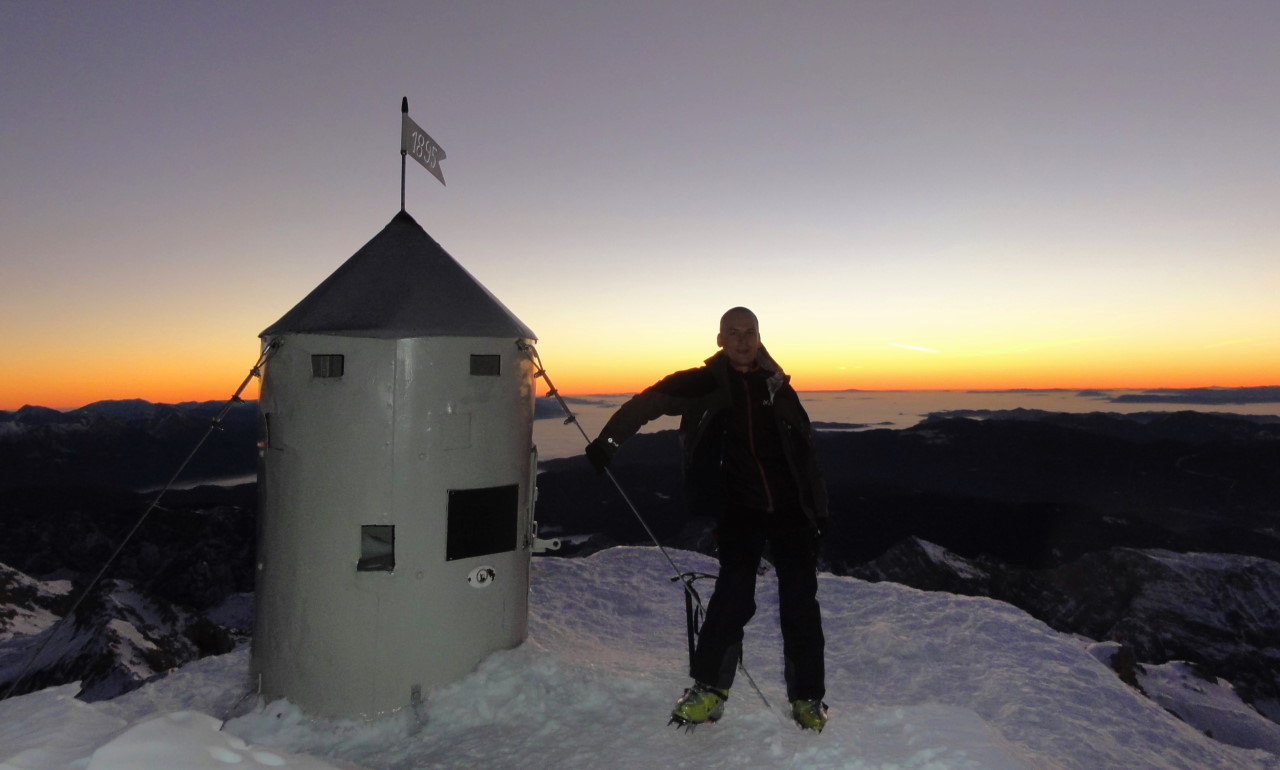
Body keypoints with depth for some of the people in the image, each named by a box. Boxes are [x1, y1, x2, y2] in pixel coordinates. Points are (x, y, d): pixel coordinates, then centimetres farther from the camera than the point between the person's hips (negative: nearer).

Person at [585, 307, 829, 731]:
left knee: (801, 602, 3)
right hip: (740, 509, -2)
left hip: (791, 509, 2)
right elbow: (649, 402, -4)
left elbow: (804, 448, 11)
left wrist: (817, 506, 10)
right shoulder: (705, 384, -1)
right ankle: (708, 688, 9)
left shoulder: (777, 385, 6)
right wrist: (609, 439, -17)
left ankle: (807, 699, 18)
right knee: (733, 596, -10)